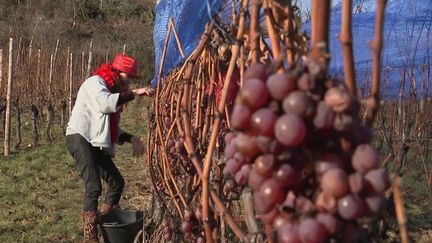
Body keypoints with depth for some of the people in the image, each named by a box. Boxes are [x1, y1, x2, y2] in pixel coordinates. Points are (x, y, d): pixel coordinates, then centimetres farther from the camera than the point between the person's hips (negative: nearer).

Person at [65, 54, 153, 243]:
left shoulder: (115, 92, 21)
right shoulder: (95, 82, -6)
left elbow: (112, 127, 24)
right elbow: (105, 104, -28)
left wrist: (131, 138, 9)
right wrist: (134, 93, -27)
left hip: (97, 144, 10)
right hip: (79, 137, -9)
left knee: (117, 182, 10)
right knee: (94, 186, -21)